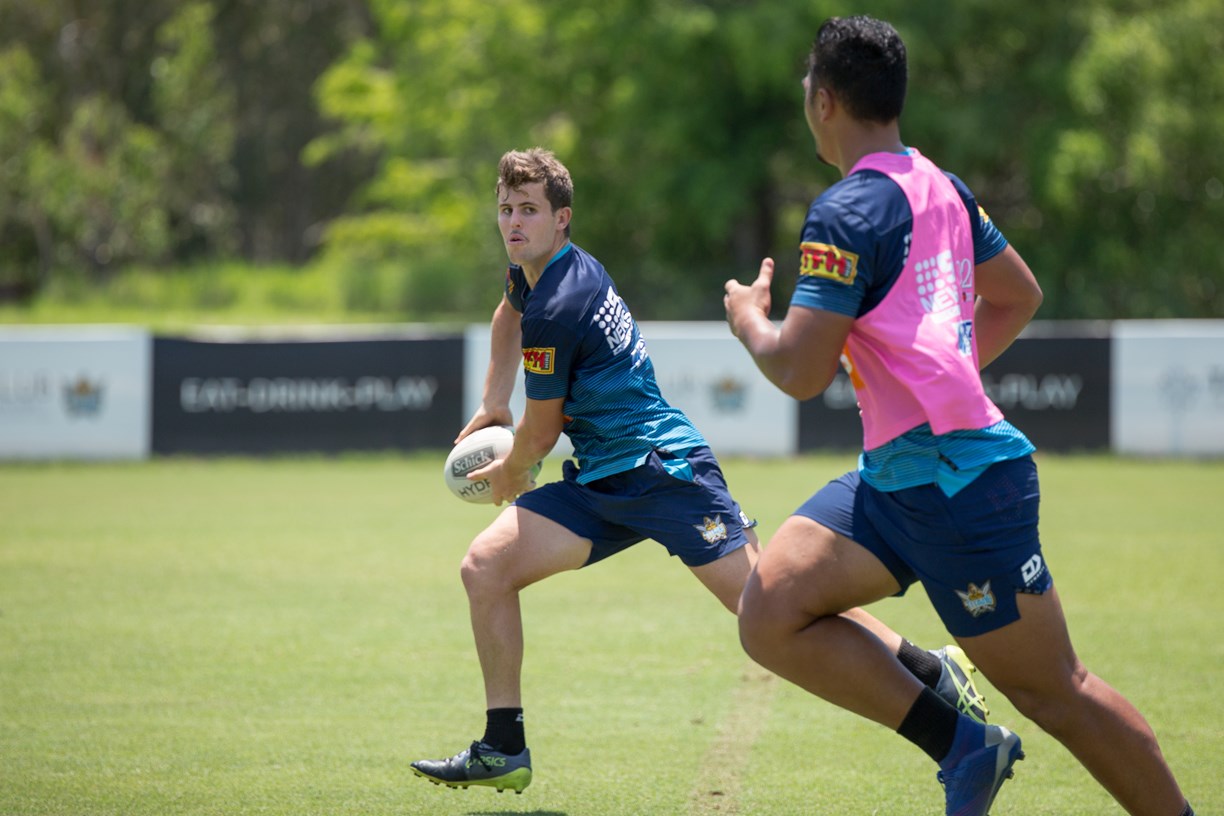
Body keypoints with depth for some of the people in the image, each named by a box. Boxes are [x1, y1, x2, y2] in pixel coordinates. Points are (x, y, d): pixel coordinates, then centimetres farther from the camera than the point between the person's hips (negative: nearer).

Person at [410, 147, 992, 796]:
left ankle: (936, 672, -4)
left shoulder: (556, 311, -18)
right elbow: (510, 314, 38)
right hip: (601, 485, 10)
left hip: (662, 468, -10)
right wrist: (493, 404, 35)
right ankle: (503, 751, -1)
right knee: (484, 566, -5)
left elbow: (541, 433, -8)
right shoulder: (531, 270, 11)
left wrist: (509, 475, 12)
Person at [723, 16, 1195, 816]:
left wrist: (748, 317, 2)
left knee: (1054, 691, 0)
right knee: (770, 616, -2)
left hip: (960, 482, -9)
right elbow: (1020, 296, 26)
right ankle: (965, 745, -2)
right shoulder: (942, 187, 12)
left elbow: (800, 372, -18)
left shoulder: (847, 213, -16)